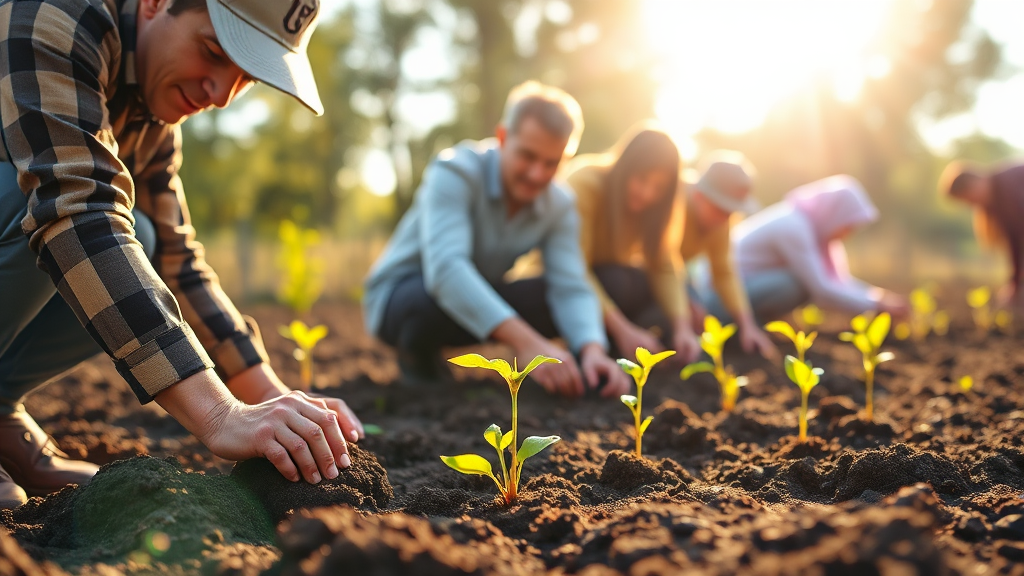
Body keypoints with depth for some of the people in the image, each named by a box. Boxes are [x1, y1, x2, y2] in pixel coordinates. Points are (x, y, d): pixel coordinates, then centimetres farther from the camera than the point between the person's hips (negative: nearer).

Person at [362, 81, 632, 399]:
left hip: (478, 301, 6)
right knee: (439, 299, -39)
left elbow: (570, 288, -16)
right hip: (399, 295, -6)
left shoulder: (558, 206, -8)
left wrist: (592, 350, -40)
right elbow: (446, 268, -42)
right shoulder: (455, 172, -27)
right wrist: (525, 342, -53)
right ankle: (416, 356, -2)